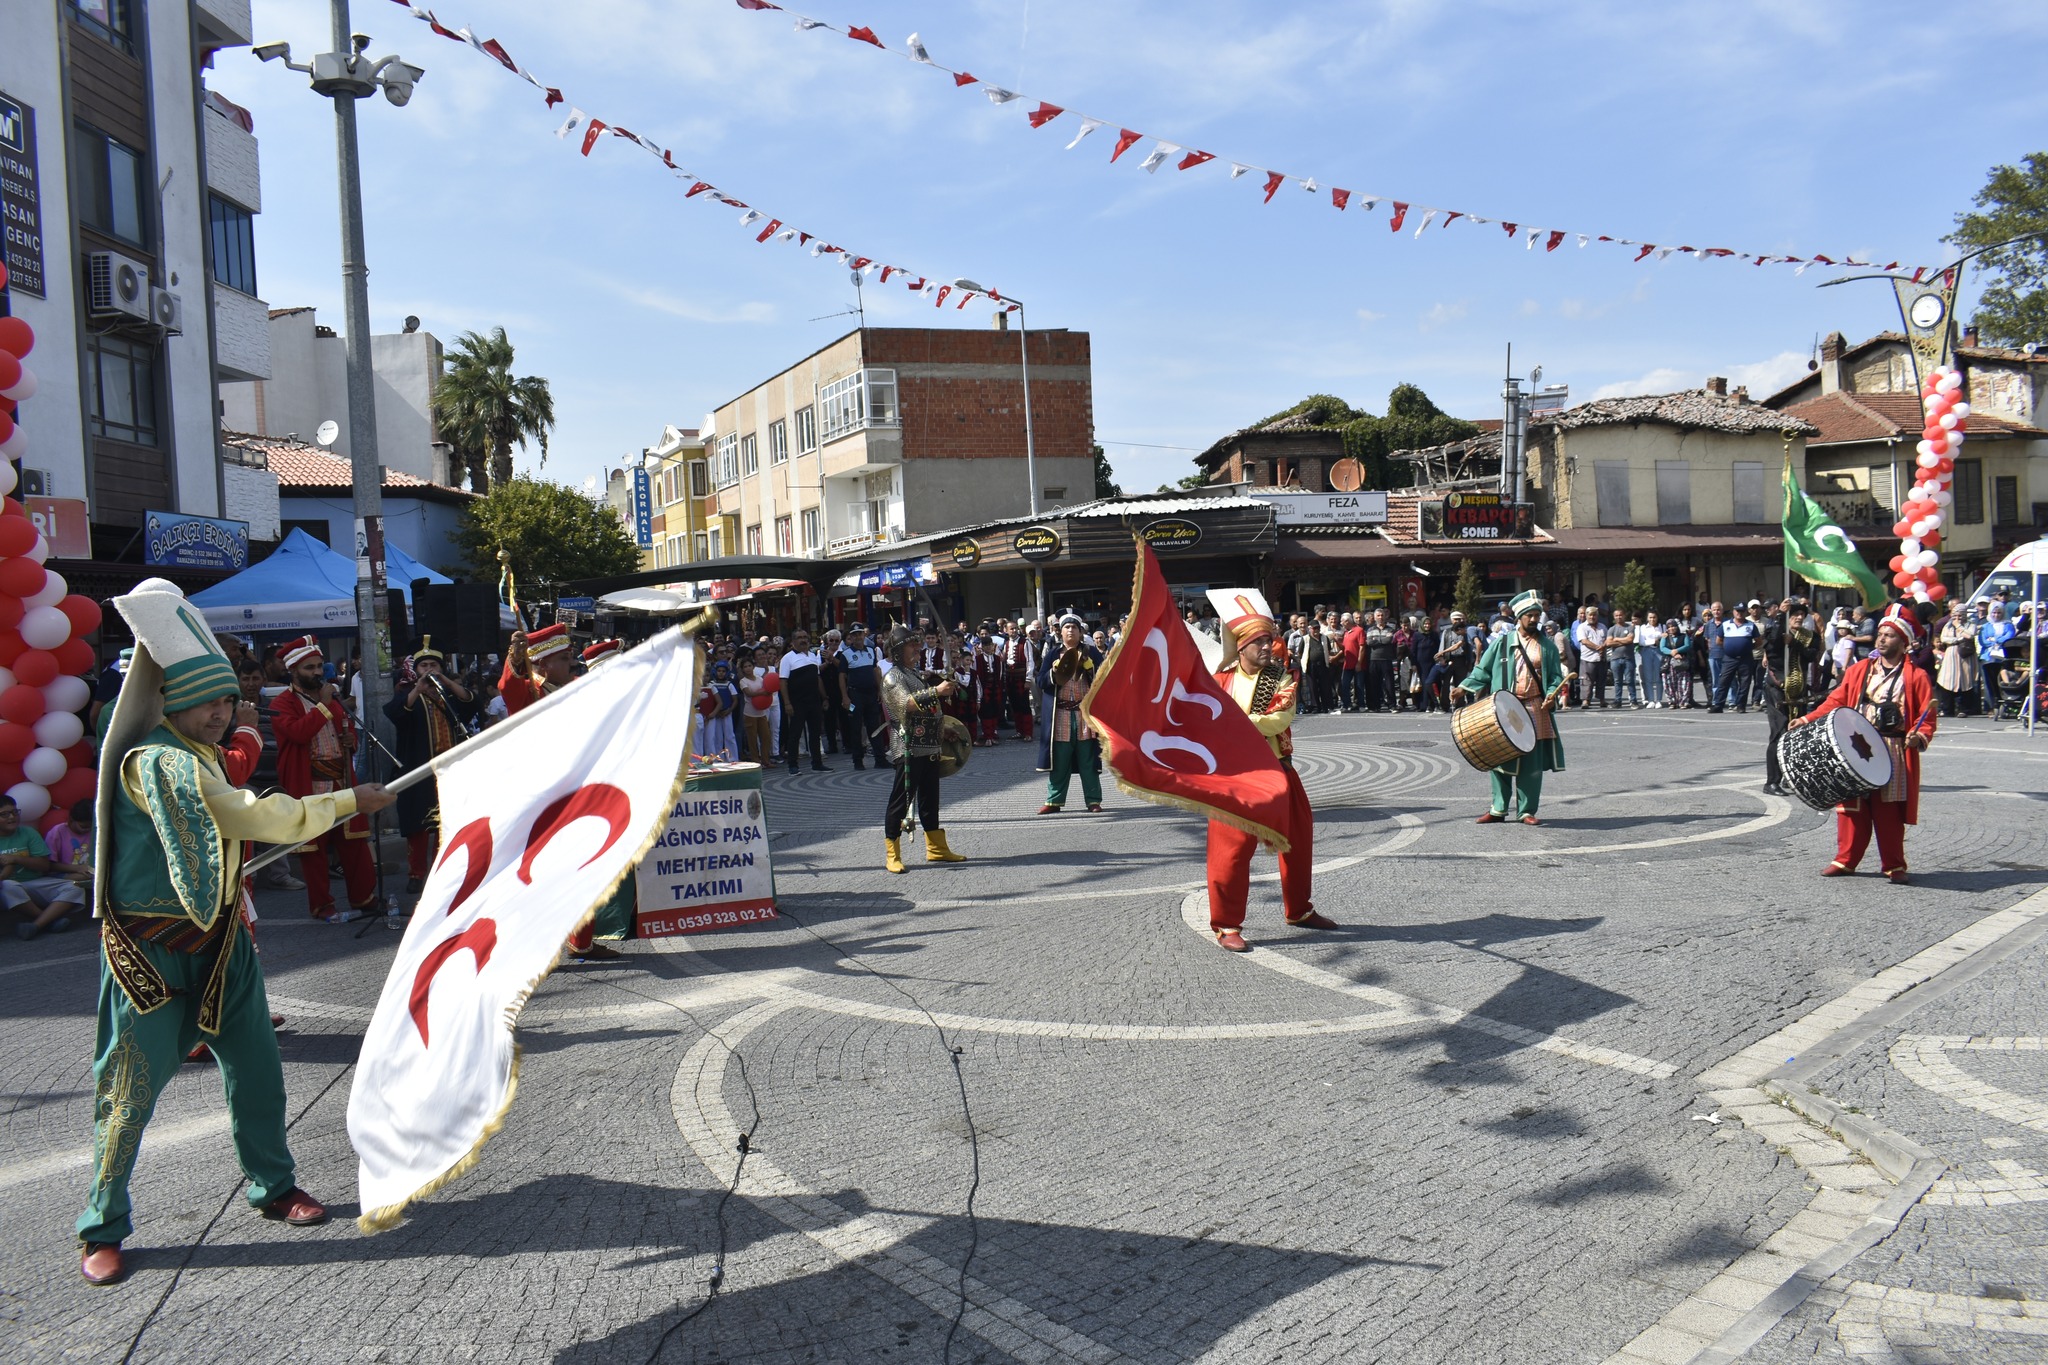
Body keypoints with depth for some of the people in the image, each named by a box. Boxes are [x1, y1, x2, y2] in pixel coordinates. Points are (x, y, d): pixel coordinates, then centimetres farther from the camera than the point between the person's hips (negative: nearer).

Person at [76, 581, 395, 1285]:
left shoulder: (203, 755, 9)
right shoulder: (157, 761, -21)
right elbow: (247, 814, -31)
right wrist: (347, 801, -26)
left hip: (217, 935, 8)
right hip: (153, 945, -8)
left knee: (256, 1066, 10)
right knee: (132, 1083, 1)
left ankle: (272, 1186, 25)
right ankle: (102, 1228, 15)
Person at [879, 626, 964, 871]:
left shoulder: (918, 673, 18)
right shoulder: (893, 677, -8)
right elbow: (907, 703, -25)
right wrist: (936, 691, -30)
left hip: (929, 746, 9)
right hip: (909, 747, -8)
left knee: (930, 798, 14)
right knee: (901, 798, -5)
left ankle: (936, 848, 21)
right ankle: (892, 855, -2)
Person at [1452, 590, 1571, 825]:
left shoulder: (1547, 646, 9)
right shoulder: (1502, 643, 6)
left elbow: (1556, 677, 11)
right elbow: (1482, 671, 7)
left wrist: (1552, 693, -9)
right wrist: (1464, 688, -6)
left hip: (1535, 710, 1)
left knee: (1532, 763, 2)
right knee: (1500, 760, 3)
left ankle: (1526, 811, 11)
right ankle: (1498, 808, 15)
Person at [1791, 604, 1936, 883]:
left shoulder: (1916, 677, 0)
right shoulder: (1859, 670, 9)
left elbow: (1926, 715, -2)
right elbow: (1836, 700, 9)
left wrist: (1919, 736, -21)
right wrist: (1809, 719, -2)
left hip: (1892, 754, -3)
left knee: (1889, 813, 1)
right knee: (1852, 809, 7)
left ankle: (1894, 865, 13)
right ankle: (1845, 860, 16)